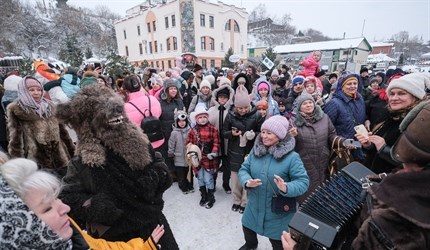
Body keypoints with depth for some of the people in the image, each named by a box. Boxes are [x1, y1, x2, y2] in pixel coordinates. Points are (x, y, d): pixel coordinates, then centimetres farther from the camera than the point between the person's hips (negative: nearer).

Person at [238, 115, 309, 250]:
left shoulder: (292, 157, -21)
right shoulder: (255, 150, -7)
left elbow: (303, 181, -20)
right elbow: (244, 169, -3)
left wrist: (286, 188, -39)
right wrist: (247, 181, -24)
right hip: (255, 205, 5)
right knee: (247, 227, 28)